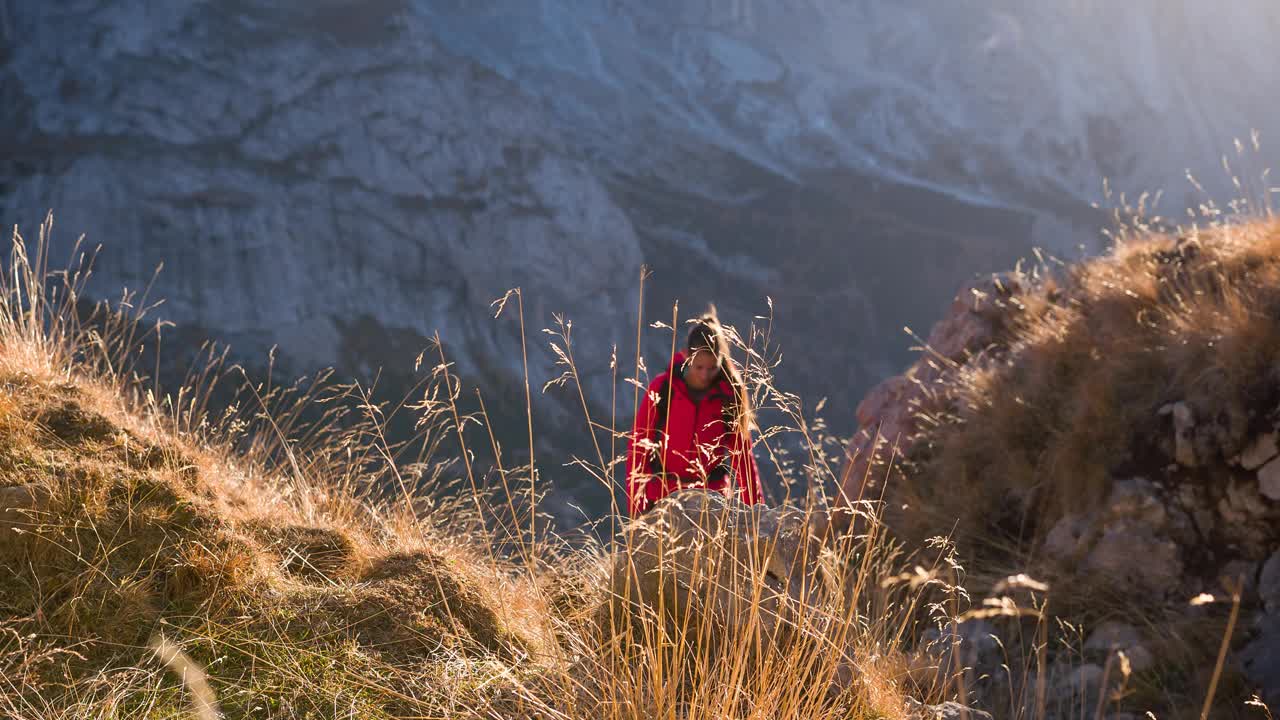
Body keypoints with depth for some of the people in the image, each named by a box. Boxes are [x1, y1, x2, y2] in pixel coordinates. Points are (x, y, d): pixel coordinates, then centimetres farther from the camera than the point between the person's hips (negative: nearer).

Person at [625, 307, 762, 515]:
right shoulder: (661, 389, -6)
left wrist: (755, 507, 0)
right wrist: (634, 505, -5)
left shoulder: (730, 394, -4)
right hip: (662, 499, 0)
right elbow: (638, 445, -1)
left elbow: (742, 452, 3)